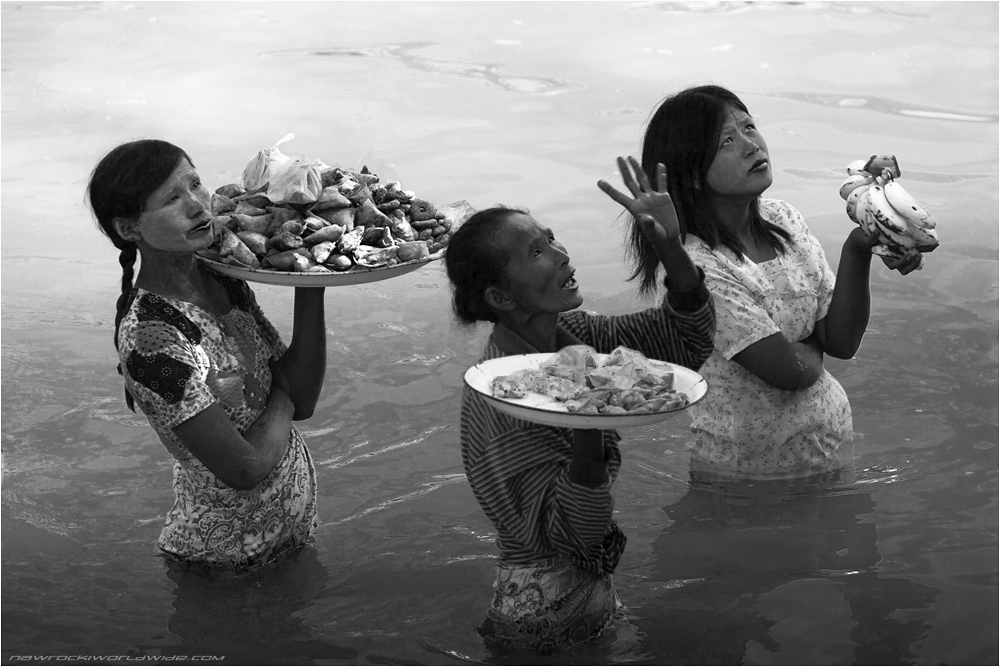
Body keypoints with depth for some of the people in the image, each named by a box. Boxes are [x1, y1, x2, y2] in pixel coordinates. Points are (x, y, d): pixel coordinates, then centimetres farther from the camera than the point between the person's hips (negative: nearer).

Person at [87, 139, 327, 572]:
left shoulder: (221, 275, -6)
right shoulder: (150, 338, -30)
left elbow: (303, 402, -8)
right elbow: (246, 468, -30)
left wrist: (311, 287, -17)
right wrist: (282, 398, -12)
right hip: (234, 549, -7)